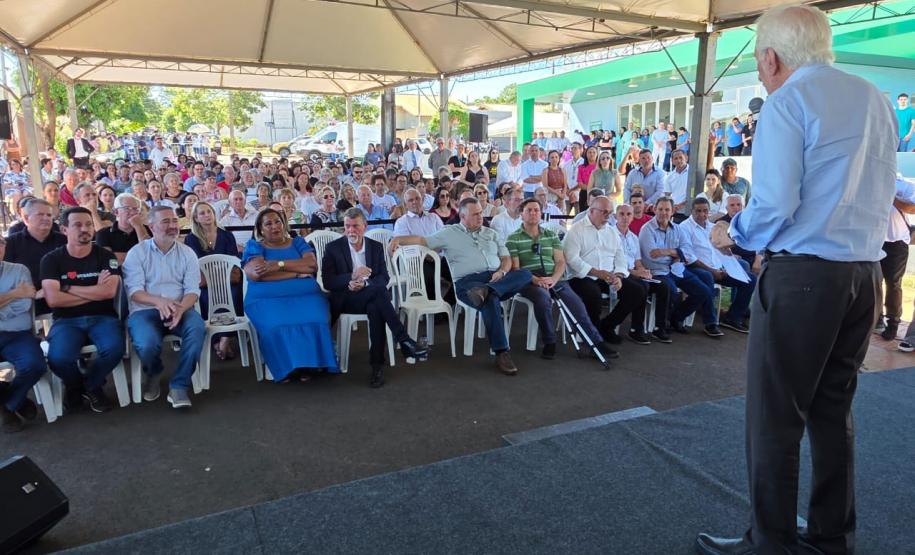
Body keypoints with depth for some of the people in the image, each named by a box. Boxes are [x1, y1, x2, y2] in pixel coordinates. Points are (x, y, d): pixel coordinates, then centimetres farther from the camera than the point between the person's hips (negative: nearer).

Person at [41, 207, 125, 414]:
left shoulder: (105, 256, 4)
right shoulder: (51, 259, 3)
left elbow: (109, 292, -12)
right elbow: (53, 299, -10)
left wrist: (68, 288, -9)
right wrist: (95, 291, -8)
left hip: (102, 317, 0)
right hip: (66, 320, 0)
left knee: (114, 348, -31)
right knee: (59, 357, -30)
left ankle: (91, 386, 3)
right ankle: (74, 386, 9)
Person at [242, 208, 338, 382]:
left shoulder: (298, 242, 19)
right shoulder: (254, 246, 13)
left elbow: (312, 264, -1)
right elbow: (256, 274, -8)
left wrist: (279, 264, -10)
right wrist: (297, 273, -5)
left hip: (305, 296, 1)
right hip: (267, 300, -1)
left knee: (315, 321, -30)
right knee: (275, 326, -33)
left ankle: (307, 365, -15)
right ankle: (284, 368, -16)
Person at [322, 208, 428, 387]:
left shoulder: (376, 247, 12)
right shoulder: (333, 248, 4)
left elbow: (384, 277, 4)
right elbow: (327, 282, -4)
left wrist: (364, 283, -16)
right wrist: (352, 277, -19)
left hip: (370, 297, 3)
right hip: (345, 300, -2)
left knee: (375, 309, -36)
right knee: (378, 290, -33)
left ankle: (377, 364, -29)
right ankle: (404, 341, -35)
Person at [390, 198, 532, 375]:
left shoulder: (491, 234, 25)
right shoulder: (449, 233, 15)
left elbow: (506, 258, 20)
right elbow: (422, 240, 10)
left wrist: (502, 272, -2)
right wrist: (399, 239, -7)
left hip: (495, 277, 4)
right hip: (468, 281, -4)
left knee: (525, 274, -25)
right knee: (490, 300, -37)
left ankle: (486, 291, -44)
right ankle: (501, 353, -34)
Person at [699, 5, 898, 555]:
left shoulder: (787, 103, -8)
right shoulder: (877, 100, 14)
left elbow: (775, 207, -17)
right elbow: (879, 196, 18)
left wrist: (733, 233, 2)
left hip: (802, 276, -8)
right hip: (866, 274, 8)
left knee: (775, 416, 2)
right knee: (834, 409, 16)